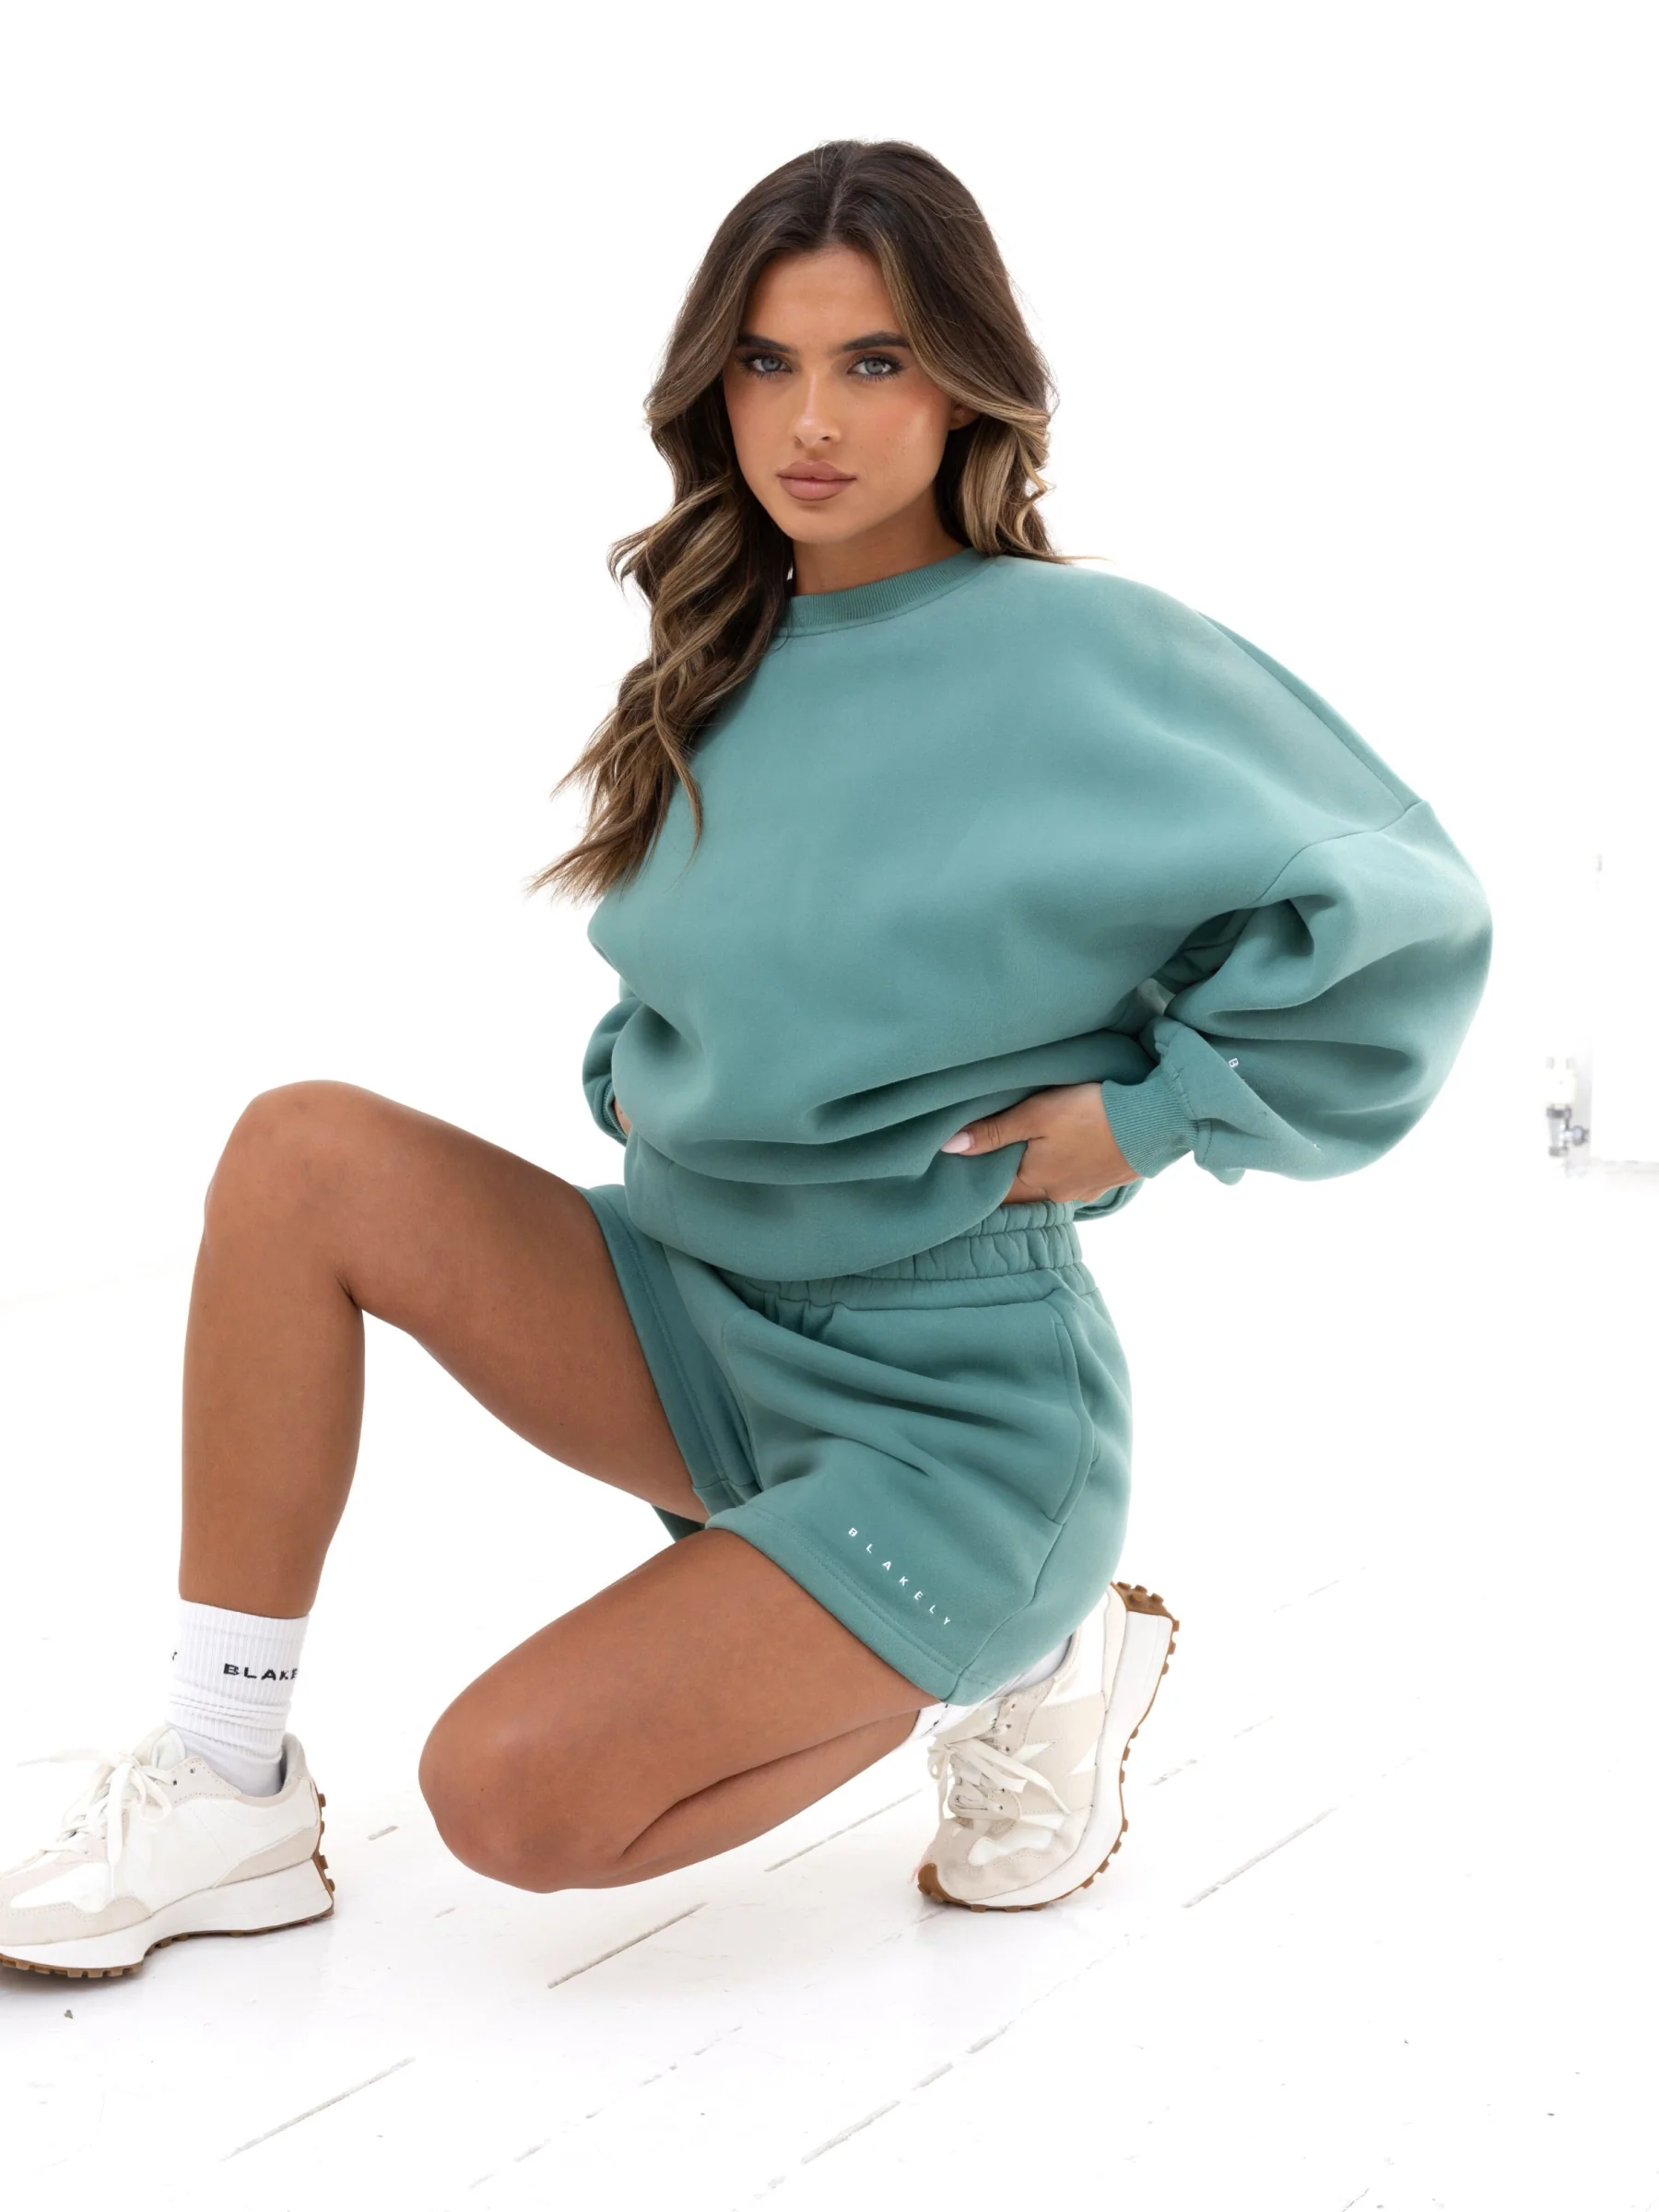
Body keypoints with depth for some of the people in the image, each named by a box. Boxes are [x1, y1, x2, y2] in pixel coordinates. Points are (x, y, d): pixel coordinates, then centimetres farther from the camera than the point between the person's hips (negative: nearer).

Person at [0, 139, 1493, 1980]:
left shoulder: (1080, 651, -15)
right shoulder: (733, 653, 5)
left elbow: (1400, 922, -17)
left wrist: (1147, 1105, -14)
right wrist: (636, 1077, 5)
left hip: (950, 1403, -6)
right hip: (690, 1314, 7)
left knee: (520, 1795, -20)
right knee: (306, 1154, -15)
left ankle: (1009, 1665, 5)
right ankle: (226, 1803, -7)